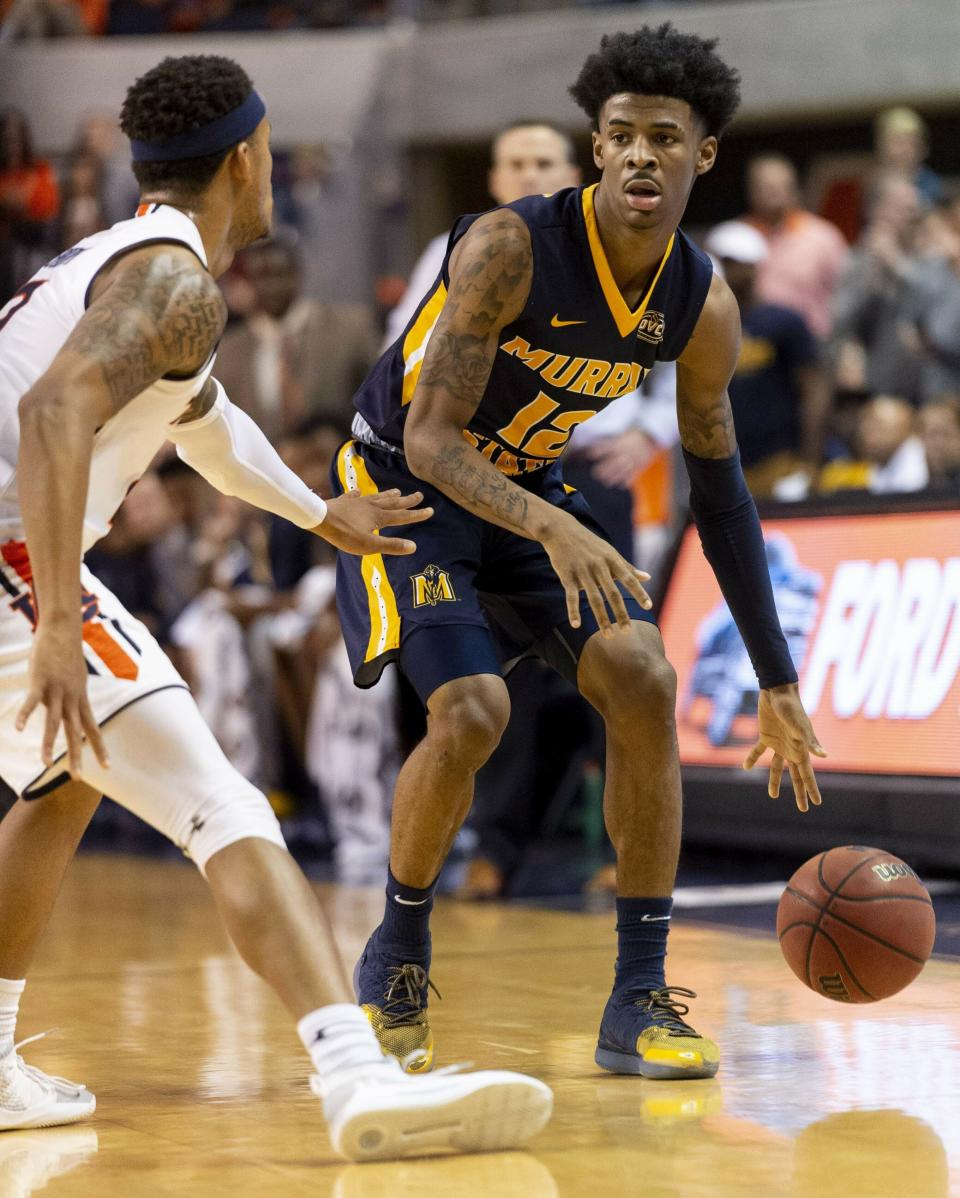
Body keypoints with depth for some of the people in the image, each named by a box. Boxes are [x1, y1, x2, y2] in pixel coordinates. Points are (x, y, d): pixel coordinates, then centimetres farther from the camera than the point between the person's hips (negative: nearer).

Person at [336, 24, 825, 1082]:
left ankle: (640, 999, -6)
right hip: (405, 484, -5)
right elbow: (432, 442, -30)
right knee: (470, 712, -24)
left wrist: (778, 685, 2)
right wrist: (555, 531, -48)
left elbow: (720, 495, 2)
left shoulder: (704, 309, -10)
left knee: (643, 681, -15)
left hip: (528, 487, 5)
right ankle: (395, 958, 4)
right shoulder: (509, 247, -28)